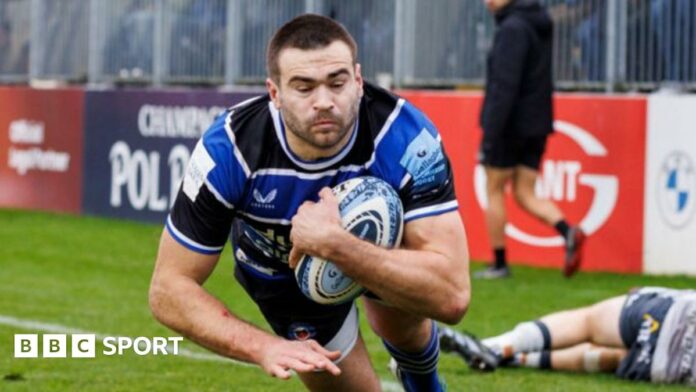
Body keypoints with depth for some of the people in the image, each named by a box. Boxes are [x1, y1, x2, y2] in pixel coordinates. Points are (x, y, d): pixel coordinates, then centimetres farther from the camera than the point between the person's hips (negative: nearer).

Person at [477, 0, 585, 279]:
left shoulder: (512, 28, -15)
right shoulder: (539, 24, 13)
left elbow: (504, 86, -21)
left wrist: (490, 137, -22)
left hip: (509, 126, -8)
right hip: (536, 125, 8)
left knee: (494, 191, 6)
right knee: (525, 194, 9)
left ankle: (500, 264, 11)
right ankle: (568, 233, -14)